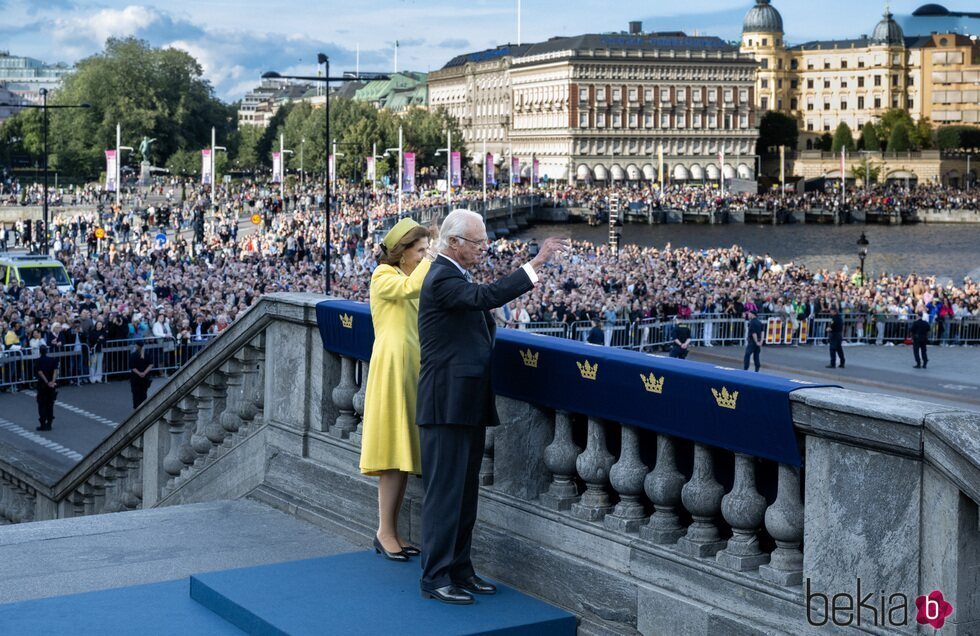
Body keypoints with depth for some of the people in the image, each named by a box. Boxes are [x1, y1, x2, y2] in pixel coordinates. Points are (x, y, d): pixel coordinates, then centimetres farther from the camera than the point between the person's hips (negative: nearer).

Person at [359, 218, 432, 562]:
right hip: (392, 368, -8)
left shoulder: (410, 277, 21)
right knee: (394, 455, -8)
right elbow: (411, 288, -25)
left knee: (405, 454, 8)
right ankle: (384, 532, -2)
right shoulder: (384, 277, -5)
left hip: (412, 371, 8)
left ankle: (391, 531, 13)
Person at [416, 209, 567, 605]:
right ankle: (434, 577, 2)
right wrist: (535, 265, -34)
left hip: (467, 406, 10)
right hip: (447, 405, -10)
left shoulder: (455, 276, 17)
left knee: (466, 492, 15)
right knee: (444, 491, -4)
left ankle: (459, 569, 25)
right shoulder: (442, 279, -16)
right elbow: (486, 296, -32)